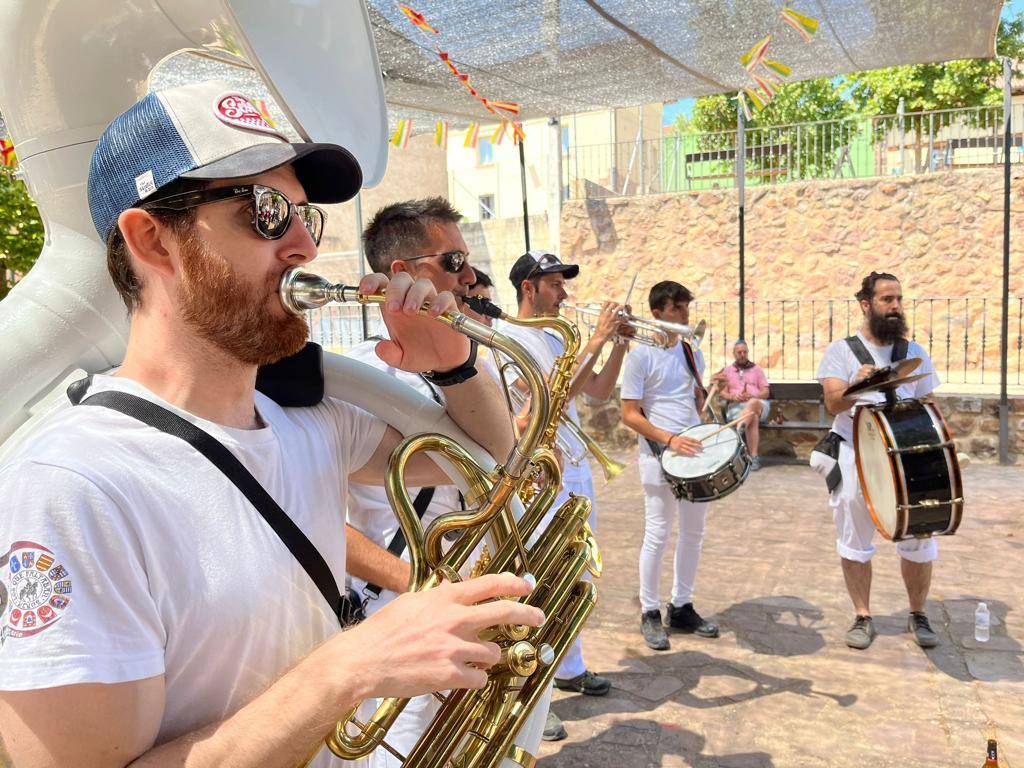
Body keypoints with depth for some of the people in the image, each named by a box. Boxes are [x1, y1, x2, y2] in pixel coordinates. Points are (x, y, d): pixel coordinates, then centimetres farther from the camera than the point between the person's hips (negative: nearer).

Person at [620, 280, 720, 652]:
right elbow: (630, 415, -11)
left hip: (694, 453, 7)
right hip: (658, 456, -6)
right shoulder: (641, 355, -9)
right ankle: (650, 613, 14)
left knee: (693, 533, 12)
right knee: (658, 535, 0)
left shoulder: (692, 352, 10)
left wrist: (704, 392, 1)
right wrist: (669, 439, -21)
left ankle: (682, 607, 27)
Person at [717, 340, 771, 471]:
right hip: (736, 406, 0)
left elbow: (765, 393, 9)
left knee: (753, 403, -41)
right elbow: (723, 393, 10)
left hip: (758, 405, 0)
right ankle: (754, 457, -44)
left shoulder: (756, 369, 19)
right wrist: (733, 397, -14)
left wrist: (751, 396, -13)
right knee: (753, 418, -37)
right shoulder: (727, 370, 19)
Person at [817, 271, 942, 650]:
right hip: (854, 456, -2)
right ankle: (863, 618, 21)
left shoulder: (914, 353, 9)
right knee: (854, 542, 5)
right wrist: (855, 385, -34)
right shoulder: (841, 350, -1)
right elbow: (833, 403, -13)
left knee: (919, 540, 2)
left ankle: (918, 615, 24)